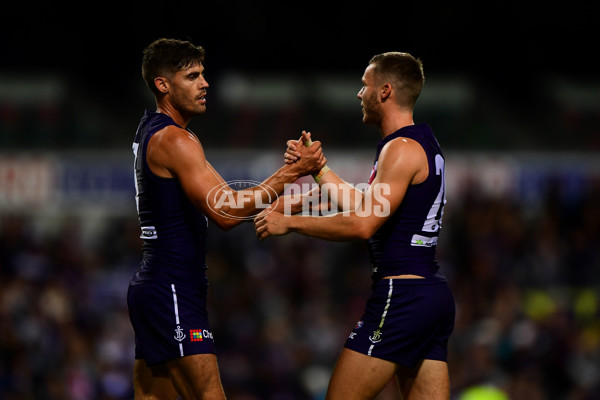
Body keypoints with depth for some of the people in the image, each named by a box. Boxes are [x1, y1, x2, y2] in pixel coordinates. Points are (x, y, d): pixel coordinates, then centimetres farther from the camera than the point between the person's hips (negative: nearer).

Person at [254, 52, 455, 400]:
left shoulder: (402, 148, -13)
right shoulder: (424, 143, 18)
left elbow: (363, 225, -21)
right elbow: (366, 209, 24)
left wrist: (290, 222, -13)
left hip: (401, 294, -10)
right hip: (434, 293, 10)